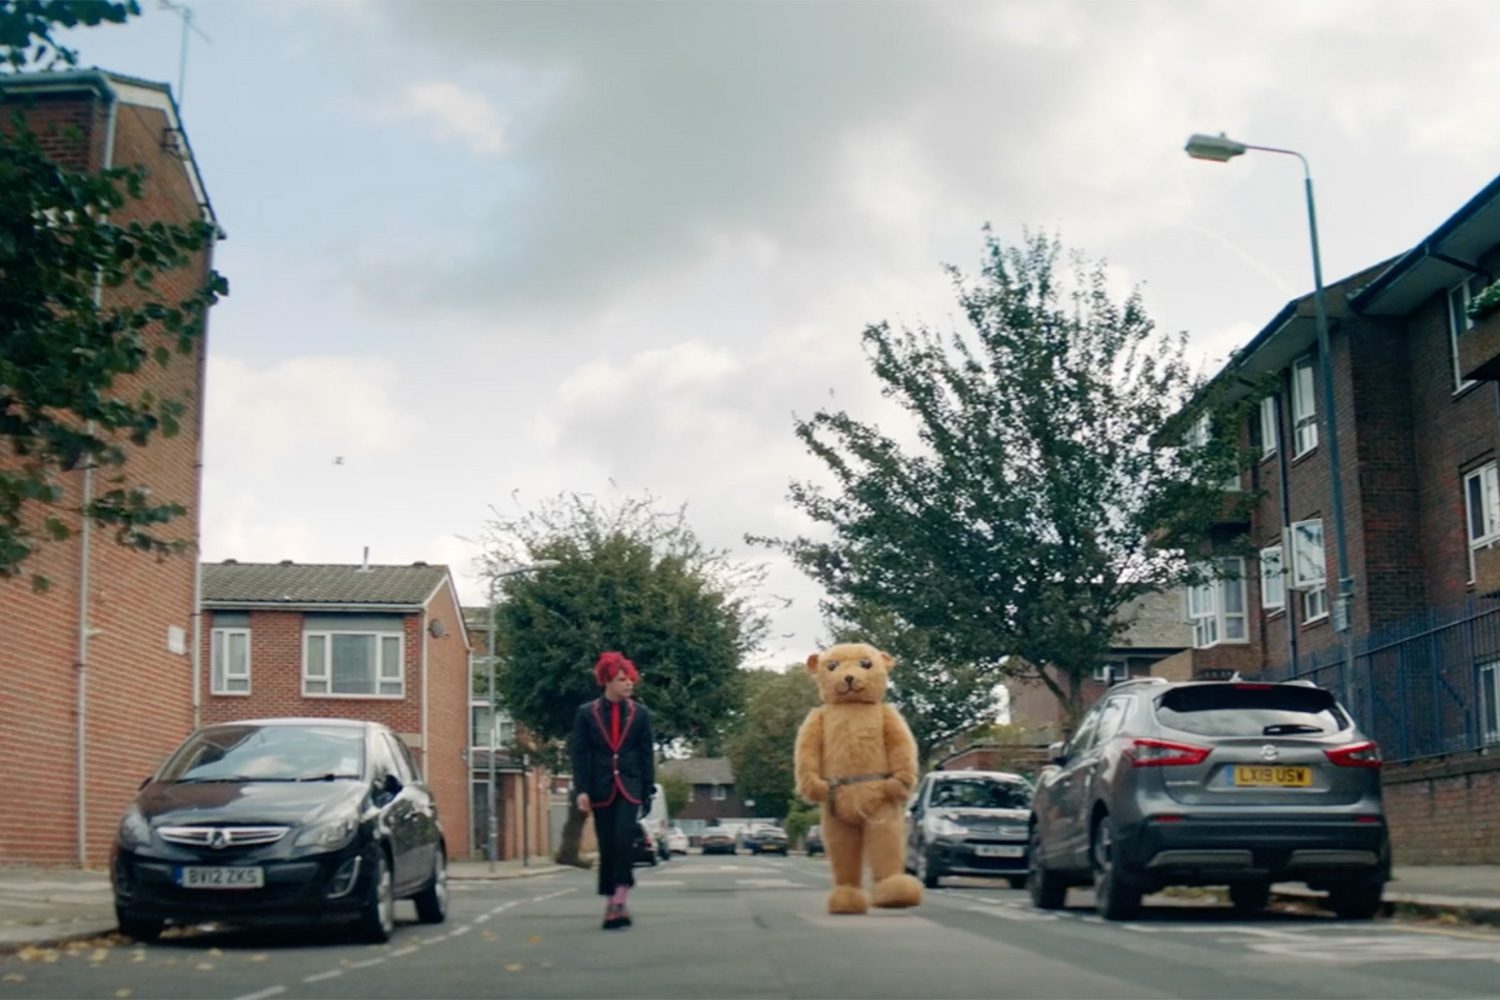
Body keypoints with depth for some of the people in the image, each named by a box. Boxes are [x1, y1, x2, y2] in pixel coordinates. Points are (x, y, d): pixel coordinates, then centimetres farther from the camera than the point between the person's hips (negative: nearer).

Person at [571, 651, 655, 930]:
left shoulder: (639, 713, 4)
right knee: (606, 847, 4)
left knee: (624, 839, -17)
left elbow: (647, 754, 7)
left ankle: (621, 899, -10)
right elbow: (579, 754, 0)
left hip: (629, 786, 0)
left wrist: (648, 791, 3)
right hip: (601, 788, 0)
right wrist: (582, 790, -8)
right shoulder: (587, 713, 1)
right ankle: (612, 903, 12)